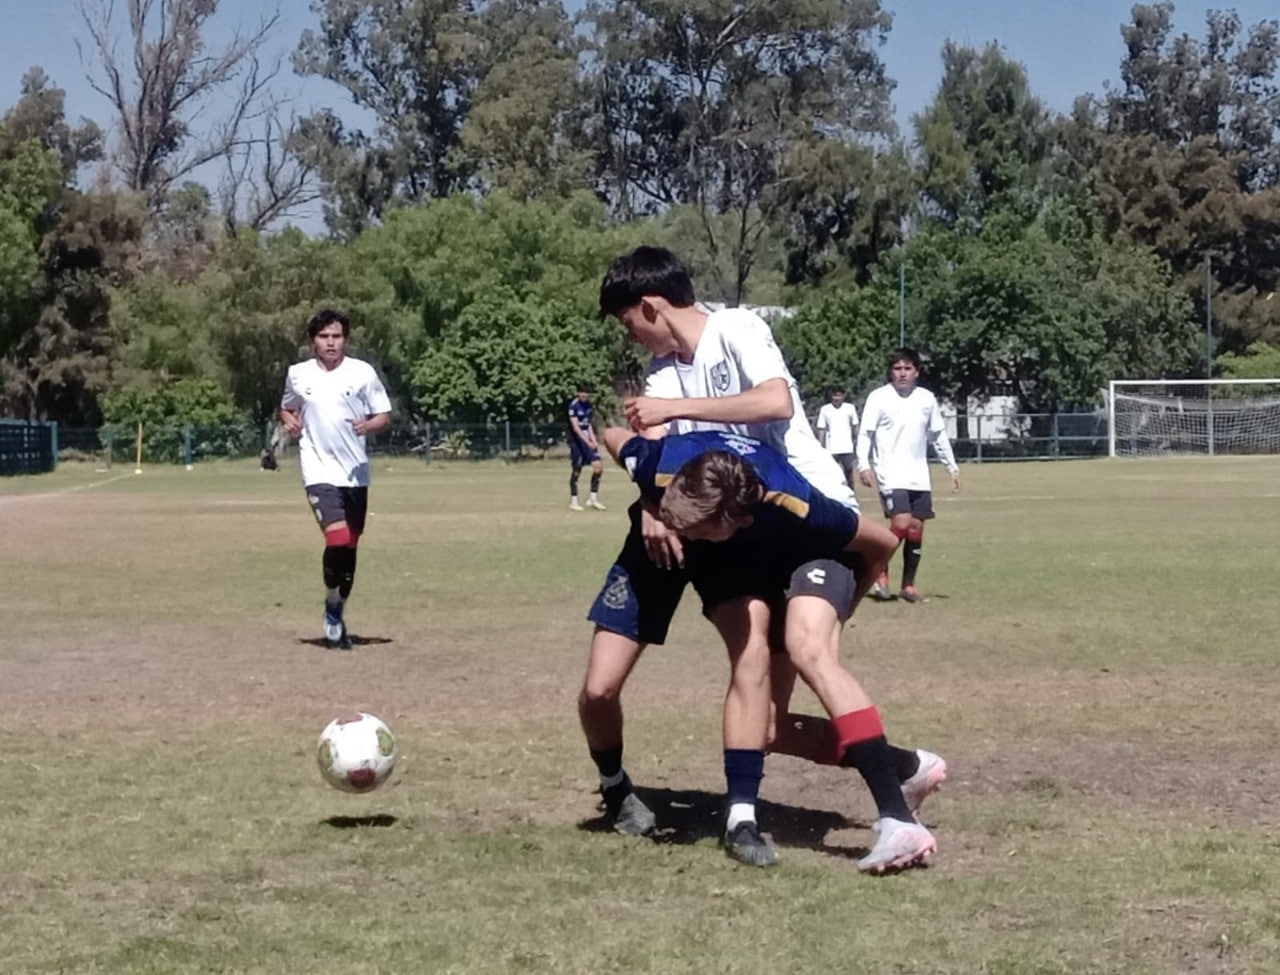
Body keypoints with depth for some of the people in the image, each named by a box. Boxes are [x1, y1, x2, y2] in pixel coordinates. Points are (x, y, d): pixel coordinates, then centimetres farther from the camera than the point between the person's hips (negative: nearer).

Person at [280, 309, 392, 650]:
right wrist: (289, 421, -1)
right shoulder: (298, 374, 4)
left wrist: (368, 425, -19)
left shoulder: (363, 372, 0)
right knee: (337, 539, -21)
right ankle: (332, 611, -1)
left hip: (355, 472, 2)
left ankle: (337, 616, 27)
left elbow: (384, 417, 3)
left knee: (349, 547, 9)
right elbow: (286, 408, 21)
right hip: (319, 471, -2)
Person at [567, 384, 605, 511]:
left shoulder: (589, 405, 9)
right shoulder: (573, 406, -13)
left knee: (598, 466, -4)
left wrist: (593, 441, 9)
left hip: (588, 440, 7)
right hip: (577, 440, -7)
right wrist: (587, 442, -24)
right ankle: (573, 501, 9)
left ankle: (593, 498, 5)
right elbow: (575, 427, -19)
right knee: (576, 469, -1)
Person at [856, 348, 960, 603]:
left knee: (916, 529, 4)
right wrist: (863, 465, -16)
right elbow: (865, 433, -5)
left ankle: (908, 585, 16)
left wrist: (952, 467, 16)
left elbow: (938, 435, 17)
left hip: (919, 477, 5)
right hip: (891, 475, -5)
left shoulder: (927, 398, 8)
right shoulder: (878, 397, -4)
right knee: (901, 523, -19)